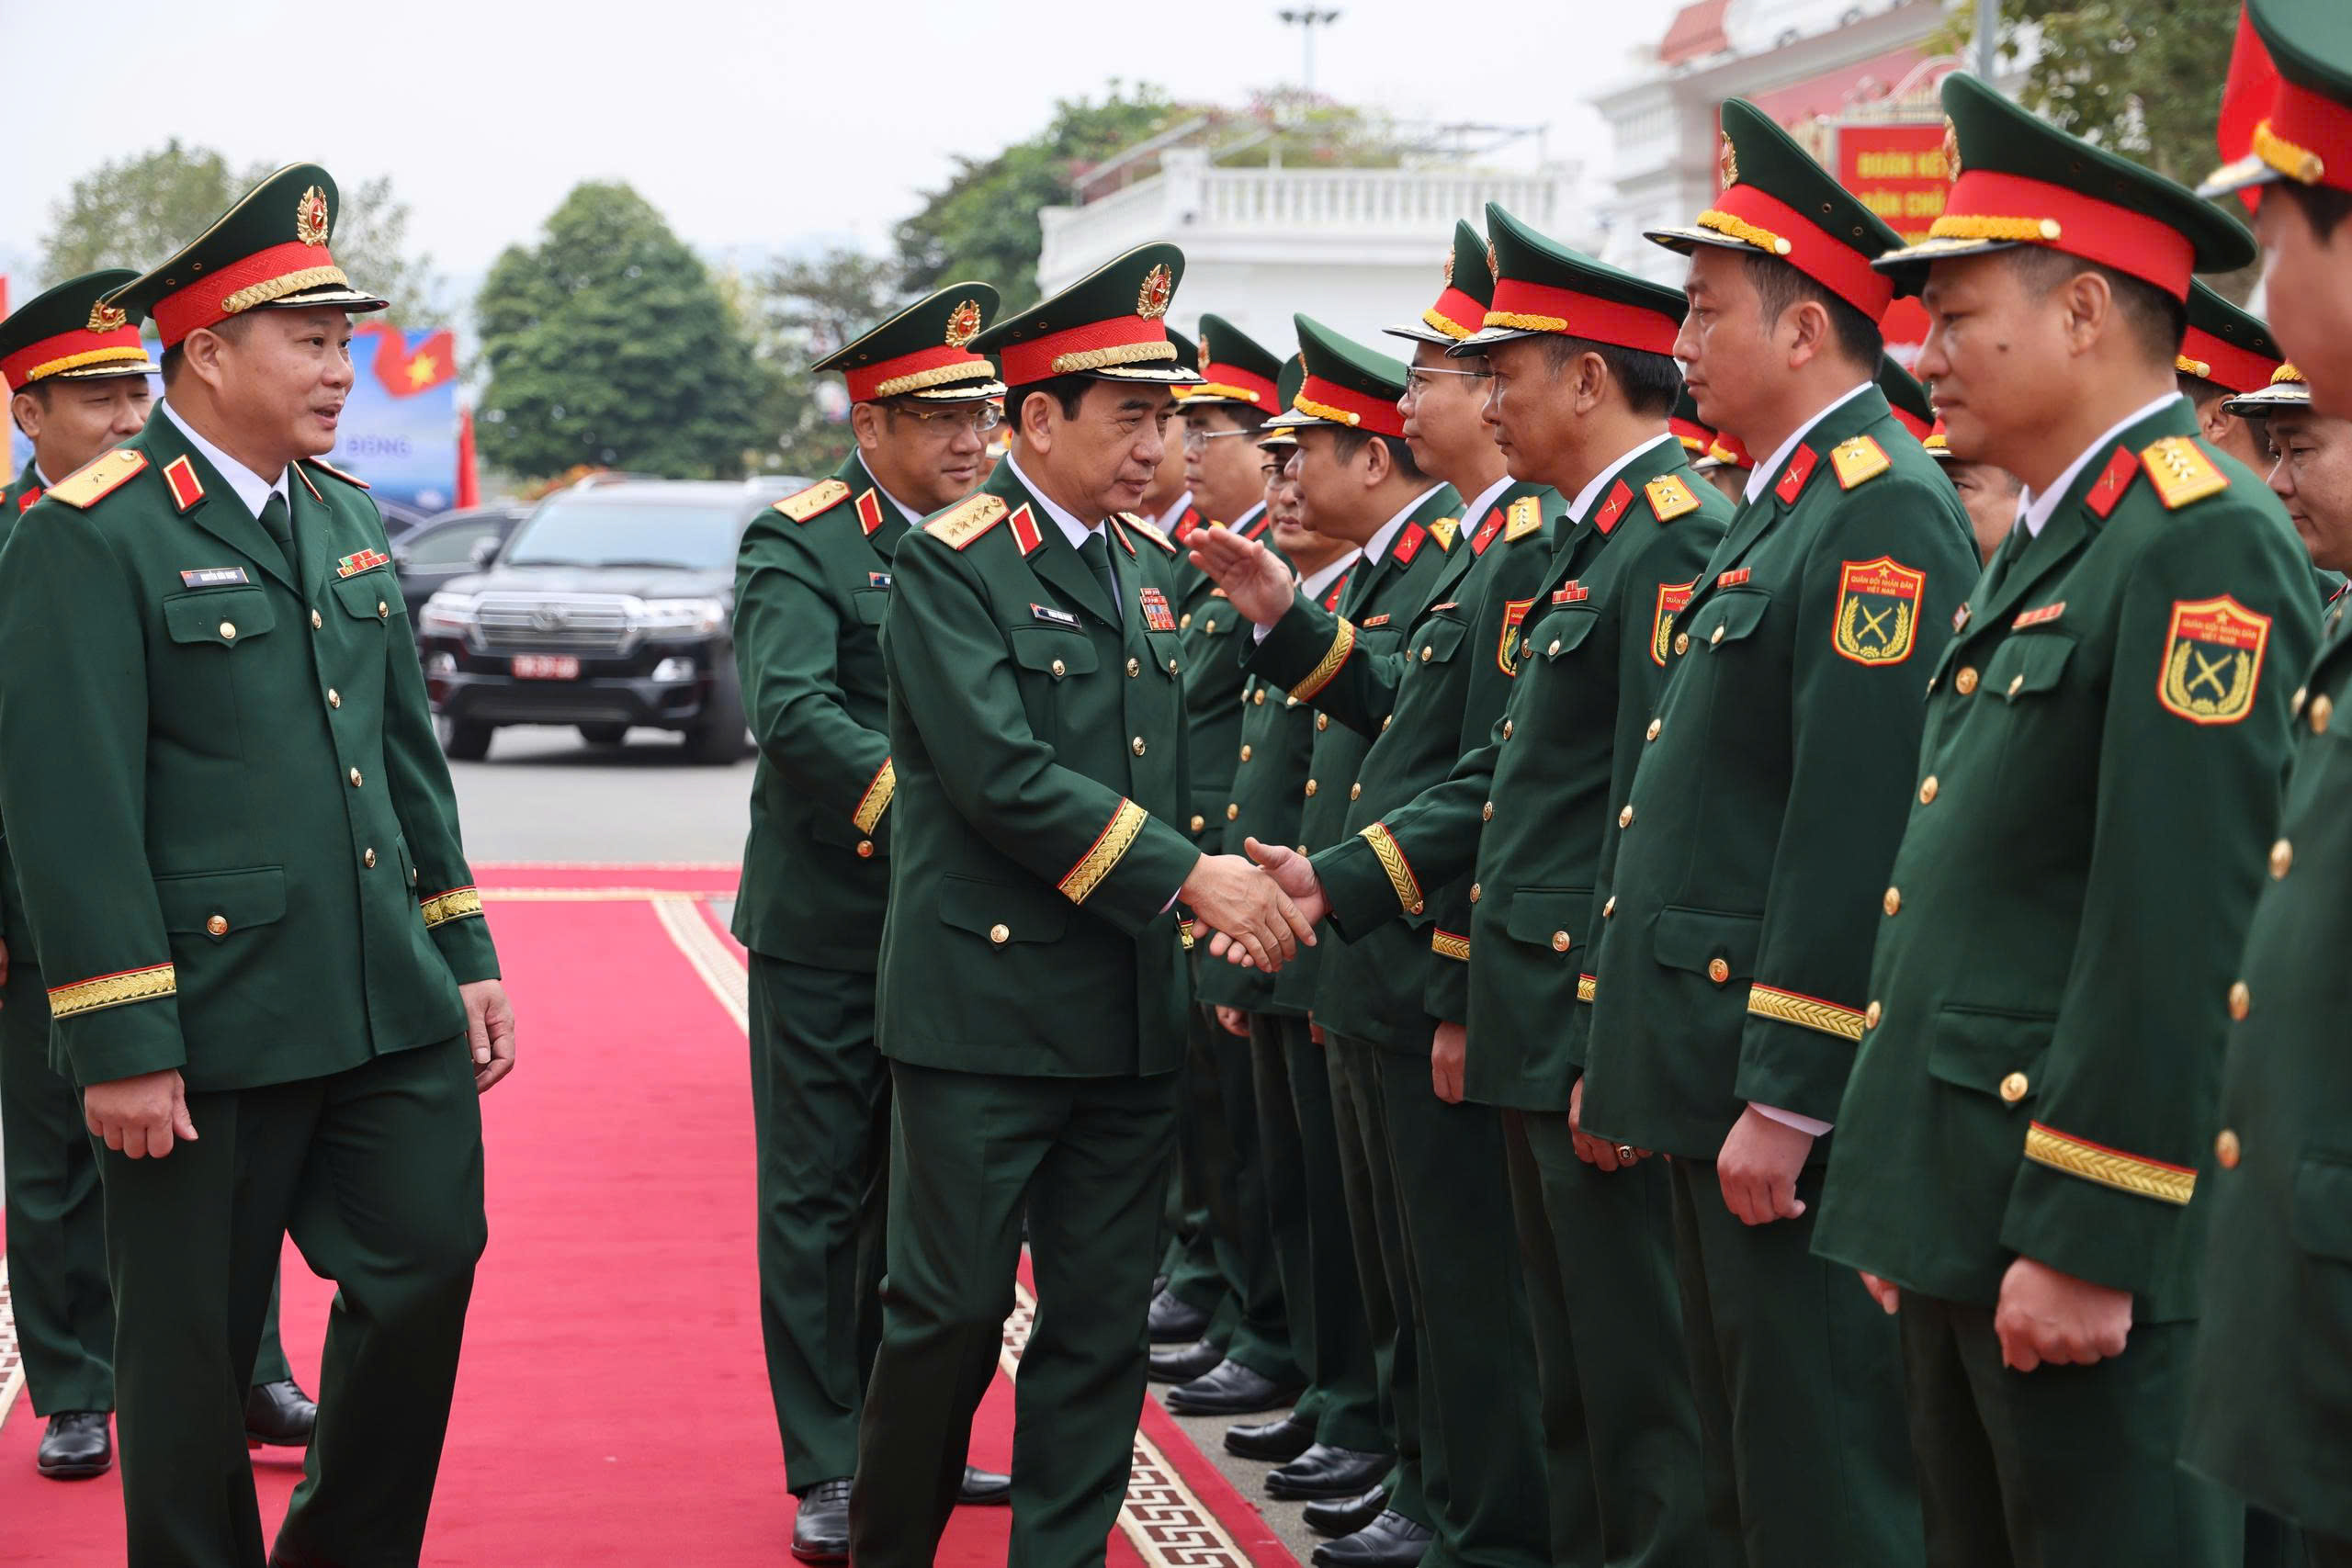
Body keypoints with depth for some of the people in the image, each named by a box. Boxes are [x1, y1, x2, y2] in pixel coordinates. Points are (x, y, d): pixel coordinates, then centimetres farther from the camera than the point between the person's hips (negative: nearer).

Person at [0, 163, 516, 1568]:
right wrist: (120, 1045, -18)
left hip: (388, 1006, 7)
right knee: (196, 1346, 6)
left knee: (427, 1267, 10)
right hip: (208, 1026, -7)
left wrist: (464, 953, 15)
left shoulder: (345, 518, 12)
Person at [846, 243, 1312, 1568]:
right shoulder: (951, 564, -8)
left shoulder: (1150, 565, 13)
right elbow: (1000, 773, -19)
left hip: (1134, 1014, 6)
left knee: (1106, 1324, 9)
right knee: (951, 1313, 0)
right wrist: (1187, 876, -19)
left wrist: (1213, 900, 3)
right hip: (986, 1010, -6)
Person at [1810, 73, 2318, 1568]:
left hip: (2092, 1233, -10)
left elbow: (2183, 933, -22)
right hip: (1967, 1209, 10)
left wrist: (2086, 1243, -22)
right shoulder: (2049, 544, 17)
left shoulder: (2205, 545, -16)